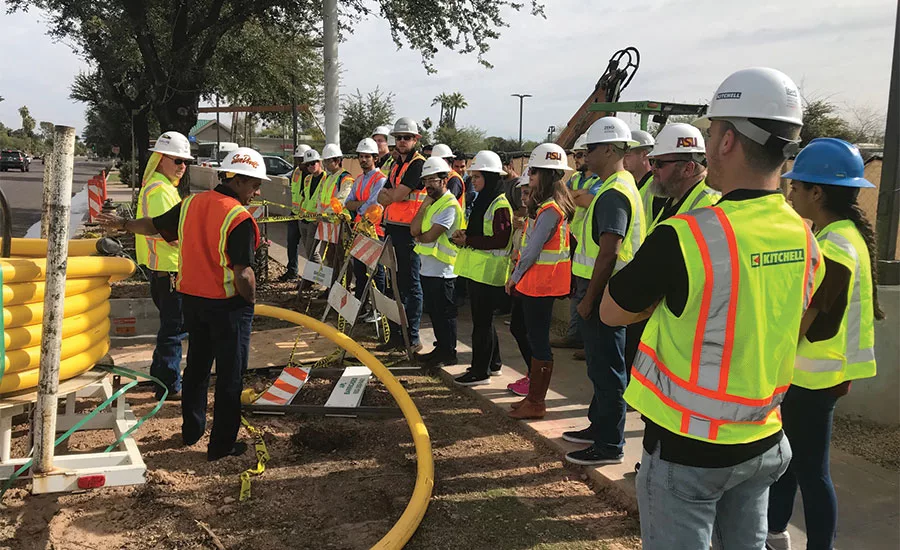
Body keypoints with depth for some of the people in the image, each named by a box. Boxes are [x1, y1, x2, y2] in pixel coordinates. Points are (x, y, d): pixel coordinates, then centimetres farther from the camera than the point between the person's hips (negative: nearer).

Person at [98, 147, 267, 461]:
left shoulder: (191, 203, 1)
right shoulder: (239, 218, -21)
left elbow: (154, 225, 16)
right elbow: (242, 274, -25)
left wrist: (123, 224, 34)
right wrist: (251, 299, -6)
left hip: (192, 298, 7)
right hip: (228, 305, -7)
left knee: (197, 366, 22)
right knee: (230, 375, 6)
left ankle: (191, 430, 36)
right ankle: (222, 444, 13)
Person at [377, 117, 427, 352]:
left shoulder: (418, 164, -10)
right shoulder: (397, 164, 19)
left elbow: (397, 195, -17)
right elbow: (382, 197, 14)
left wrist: (389, 194, 2)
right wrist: (390, 194, -6)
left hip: (409, 231, -9)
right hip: (392, 228, 9)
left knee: (410, 285, -3)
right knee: (395, 283, 13)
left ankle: (412, 338, 4)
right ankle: (396, 334, 21)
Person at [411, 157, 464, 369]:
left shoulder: (450, 205, -15)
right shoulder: (431, 202, 14)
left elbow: (430, 236, -21)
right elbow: (414, 230, 1)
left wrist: (418, 236, -1)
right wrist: (424, 205, -7)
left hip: (442, 270, -9)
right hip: (428, 268, 9)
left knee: (444, 313, 0)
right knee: (434, 312, 17)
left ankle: (449, 354, 11)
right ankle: (440, 349, 28)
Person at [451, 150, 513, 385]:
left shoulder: (500, 205, -16)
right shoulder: (483, 201, 15)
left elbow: (500, 240, -22)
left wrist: (468, 240, -19)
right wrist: (465, 235, 5)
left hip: (489, 272, -10)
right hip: (477, 269, 10)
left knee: (481, 321, -3)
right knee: (483, 319, 17)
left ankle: (480, 371, 5)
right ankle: (493, 363, 29)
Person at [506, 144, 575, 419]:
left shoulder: (549, 210, -19)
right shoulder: (549, 205, 12)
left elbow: (532, 251, -19)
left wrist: (514, 278, -6)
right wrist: (519, 277, 12)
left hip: (539, 284, -10)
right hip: (536, 283, 10)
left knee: (538, 341, -2)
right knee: (536, 338, 15)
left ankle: (536, 403, 8)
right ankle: (534, 395, 25)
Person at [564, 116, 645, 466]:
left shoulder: (614, 193, -18)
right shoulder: (618, 188, 15)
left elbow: (609, 252, -24)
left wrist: (590, 299, -21)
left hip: (603, 293, -11)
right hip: (600, 291, 11)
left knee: (606, 369, -2)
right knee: (600, 366, 20)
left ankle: (609, 445, 8)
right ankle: (599, 426, 34)